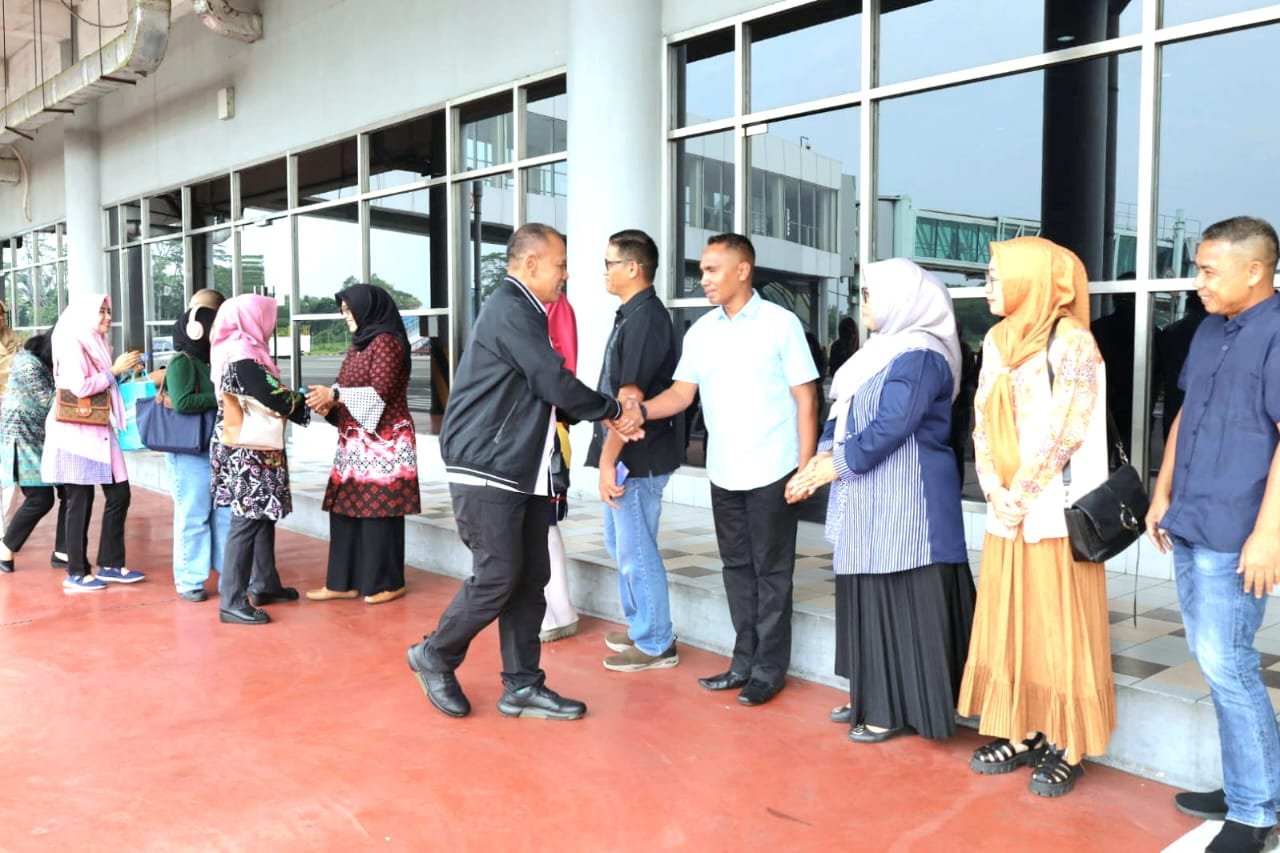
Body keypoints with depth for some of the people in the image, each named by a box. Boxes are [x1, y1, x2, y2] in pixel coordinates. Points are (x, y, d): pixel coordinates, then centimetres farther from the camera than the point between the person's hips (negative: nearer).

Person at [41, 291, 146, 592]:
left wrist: (124, 373, 6)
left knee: (119, 494, 6)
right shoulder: (72, 344, -11)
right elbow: (80, 387, -22)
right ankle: (76, 573, 9)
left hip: (98, 430, 9)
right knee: (80, 502, -2)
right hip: (76, 433, -9)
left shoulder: (97, 344, 16)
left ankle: (110, 564, 17)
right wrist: (115, 370, -15)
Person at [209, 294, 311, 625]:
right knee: (248, 520, -8)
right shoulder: (243, 355, -18)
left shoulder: (237, 350, 13)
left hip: (248, 450, 10)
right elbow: (274, 399, -19)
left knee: (263, 515, 17)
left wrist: (298, 401, 5)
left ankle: (265, 584, 28)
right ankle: (232, 601, -4)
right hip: (247, 452, -10)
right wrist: (306, 401, -2)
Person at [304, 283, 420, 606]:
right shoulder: (359, 344, 18)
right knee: (346, 509, 7)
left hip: (382, 442, -9)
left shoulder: (386, 341, -9)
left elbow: (380, 392, -18)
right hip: (355, 441, 9)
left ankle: (388, 583, 5)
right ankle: (343, 582, 13)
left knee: (378, 511, -4)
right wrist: (330, 405, 1)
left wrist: (334, 394, -16)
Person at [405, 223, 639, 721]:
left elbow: (547, 392, 17)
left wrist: (608, 419, 6)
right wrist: (614, 411, -2)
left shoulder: (523, 312, 18)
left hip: (524, 472, 10)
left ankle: (522, 686, 16)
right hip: (486, 473, -10)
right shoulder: (510, 310, -13)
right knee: (497, 577, -5)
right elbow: (556, 384, -17)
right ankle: (435, 657, 17)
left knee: (530, 579, 8)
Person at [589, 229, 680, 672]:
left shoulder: (644, 319, -18)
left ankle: (656, 644, 12)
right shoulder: (632, 315, 13)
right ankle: (639, 627, 33)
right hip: (627, 454, 10)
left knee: (637, 552, 0)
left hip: (637, 457, -10)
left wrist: (608, 460, -20)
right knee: (622, 545, 19)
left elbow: (629, 399, -22)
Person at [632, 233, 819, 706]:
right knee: (737, 567, 13)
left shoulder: (781, 324, -5)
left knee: (771, 572, 4)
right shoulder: (700, 331, 7)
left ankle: (769, 669, 15)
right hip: (723, 472, 5)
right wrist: (640, 410, -15)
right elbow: (682, 392, 4)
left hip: (772, 471, -5)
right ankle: (744, 662, 25)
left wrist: (805, 469, -11)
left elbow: (805, 399, -5)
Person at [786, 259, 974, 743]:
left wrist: (835, 467, -15)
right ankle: (875, 697, 25)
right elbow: (844, 412, 15)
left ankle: (897, 709, 8)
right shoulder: (882, 350, 15)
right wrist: (822, 456, -1)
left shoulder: (919, 357, -16)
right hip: (872, 501, 10)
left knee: (900, 601, -2)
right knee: (871, 598, 14)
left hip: (905, 502, -10)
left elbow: (888, 428, -22)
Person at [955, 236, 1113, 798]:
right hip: (1005, 512, 7)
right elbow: (983, 423, 9)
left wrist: (1021, 497, -12)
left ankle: (1065, 747, 14)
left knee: (1058, 629, 1)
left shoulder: (1071, 342, -10)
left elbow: (1063, 433, -15)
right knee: (1008, 624, 11)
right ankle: (1022, 734, 23)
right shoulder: (998, 341, 11)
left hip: (1054, 510, -7)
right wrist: (995, 492, -3)